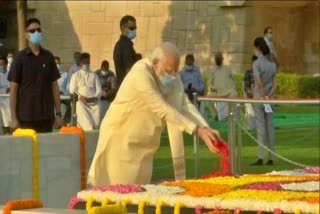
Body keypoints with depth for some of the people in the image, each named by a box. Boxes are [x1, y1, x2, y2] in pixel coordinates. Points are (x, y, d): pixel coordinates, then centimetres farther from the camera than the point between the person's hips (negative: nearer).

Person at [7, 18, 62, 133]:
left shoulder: (48, 57, 7)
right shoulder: (20, 58, -2)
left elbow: (54, 85, 10)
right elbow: (13, 88, -2)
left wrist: (58, 113, 5)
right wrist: (13, 118, -8)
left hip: (46, 116, 3)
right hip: (26, 116, -3)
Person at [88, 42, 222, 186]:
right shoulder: (141, 74, -26)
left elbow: (185, 105, -8)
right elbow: (163, 110, -30)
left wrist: (206, 129, -24)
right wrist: (197, 130, -32)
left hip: (143, 142, 7)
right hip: (121, 136, -7)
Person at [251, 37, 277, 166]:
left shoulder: (257, 63, -12)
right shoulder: (272, 63, 6)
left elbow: (259, 83, -20)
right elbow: (275, 84, 1)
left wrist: (263, 97, -13)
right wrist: (269, 96, -5)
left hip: (259, 98, -5)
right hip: (270, 99, 5)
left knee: (261, 128, -5)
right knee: (270, 127, 7)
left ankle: (260, 157, -8)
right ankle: (271, 158, 8)